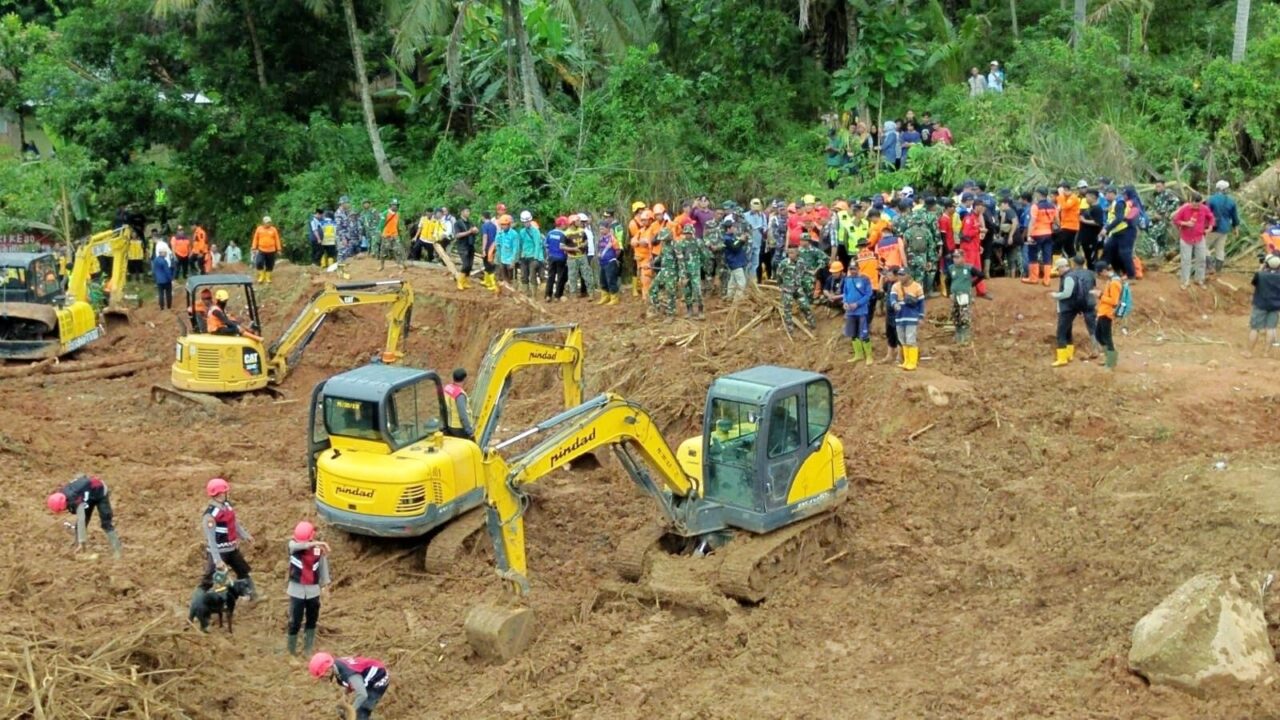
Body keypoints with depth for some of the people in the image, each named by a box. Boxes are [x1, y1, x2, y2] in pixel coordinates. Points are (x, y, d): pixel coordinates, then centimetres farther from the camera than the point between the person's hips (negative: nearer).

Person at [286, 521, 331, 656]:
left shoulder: (319, 548, -5)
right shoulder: (293, 545, -10)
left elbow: (323, 564, 6)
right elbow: (298, 546, -35)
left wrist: (325, 583, 7)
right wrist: (314, 543, -49)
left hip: (313, 589, 2)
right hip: (297, 589, -2)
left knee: (312, 620, 12)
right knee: (295, 621, -3)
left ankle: (308, 649, 27)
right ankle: (291, 650, 13)